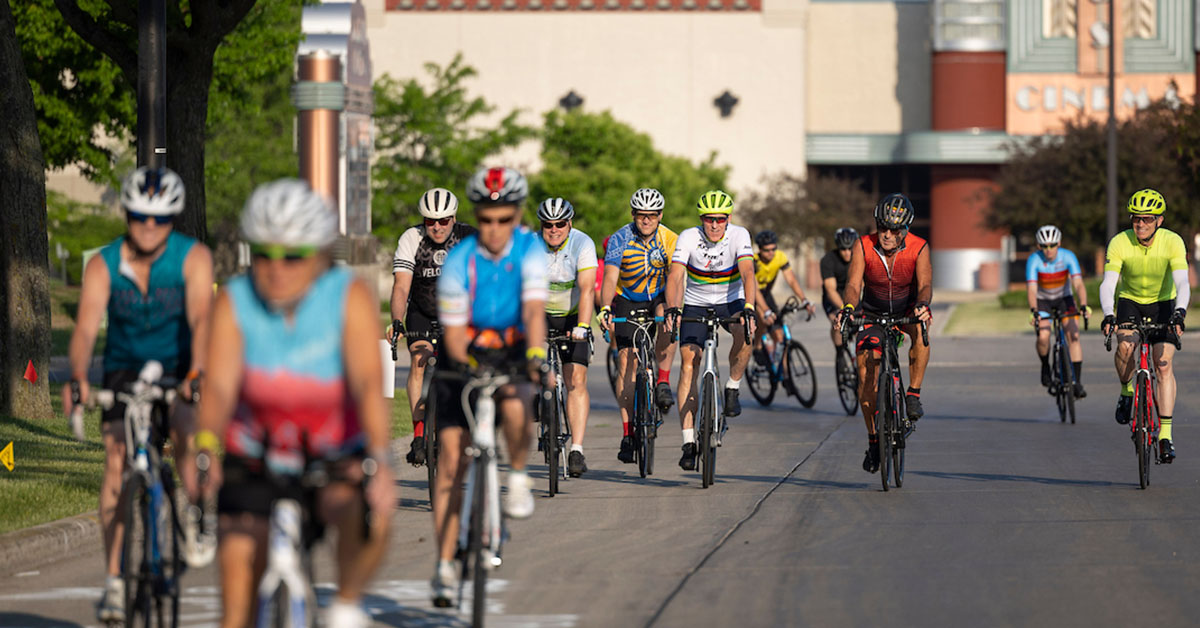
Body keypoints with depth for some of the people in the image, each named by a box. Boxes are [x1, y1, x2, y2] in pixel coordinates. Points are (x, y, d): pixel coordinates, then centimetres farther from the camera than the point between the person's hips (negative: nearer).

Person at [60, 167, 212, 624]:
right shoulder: (103, 265, -14)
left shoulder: (193, 258, -17)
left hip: (179, 366, -1)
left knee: (187, 429, -31)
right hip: (125, 367, 1)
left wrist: (196, 374, -48)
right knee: (116, 461, -14)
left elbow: (201, 319, -31)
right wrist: (77, 377, -45)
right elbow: (86, 327, -25)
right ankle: (113, 580, -13)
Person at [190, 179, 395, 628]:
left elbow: (368, 383, -31)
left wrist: (379, 461, -47)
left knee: (370, 518, -32)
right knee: (238, 568, -8)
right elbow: (220, 386, -28)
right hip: (255, 457, 2)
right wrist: (206, 448, -48)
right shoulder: (234, 303, -16)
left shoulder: (351, 297, -19)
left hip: (336, 456, -2)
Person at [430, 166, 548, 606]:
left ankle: (518, 477, -5)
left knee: (515, 406, -36)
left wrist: (536, 355, -45)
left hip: (512, 354, 0)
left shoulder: (529, 250, -15)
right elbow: (453, 331, -15)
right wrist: (469, 361, -35)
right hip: (466, 357, 0)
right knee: (452, 458, -7)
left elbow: (534, 310, -27)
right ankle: (445, 566, -1)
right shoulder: (459, 262, -15)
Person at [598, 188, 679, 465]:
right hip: (627, 301, -1)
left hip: (658, 298, 1)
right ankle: (628, 434, -5)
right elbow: (610, 279, -29)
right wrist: (605, 310, -45)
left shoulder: (669, 240, -15)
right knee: (626, 363, -9)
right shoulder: (620, 240, -19)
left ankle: (663, 382, -21)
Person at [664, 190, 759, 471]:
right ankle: (689, 442, -14)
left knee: (744, 333, -34)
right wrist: (672, 309, -45)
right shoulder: (689, 238, -18)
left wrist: (749, 308, -47)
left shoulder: (739, 236, -18)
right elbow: (675, 277, -28)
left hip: (731, 301, 0)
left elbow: (748, 274, -31)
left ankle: (732, 389, -9)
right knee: (689, 363, -14)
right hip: (696, 304, 0)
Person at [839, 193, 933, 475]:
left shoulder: (918, 248, -22)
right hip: (874, 311, 1)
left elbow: (925, 284, -32)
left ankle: (913, 394, -22)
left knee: (920, 332, -36)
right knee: (866, 372, -9)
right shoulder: (863, 247, -21)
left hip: (907, 309, -1)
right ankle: (873, 440, 6)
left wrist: (922, 305, -54)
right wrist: (848, 307, -50)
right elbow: (853, 285, -29)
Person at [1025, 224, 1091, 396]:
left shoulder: (1068, 257, -23)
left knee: (1073, 336, -18)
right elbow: (1031, 289, -33)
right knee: (1043, 336, -23)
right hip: (1042, 300, -1)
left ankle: (1077, 382, -15)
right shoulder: (1034, 260, -25)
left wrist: (1083, 306, -45)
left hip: (1064, 298, 1)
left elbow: (1078, 284, -30)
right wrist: (1033, 311, -48)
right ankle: (1045, 366, 8)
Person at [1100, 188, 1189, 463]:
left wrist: (1179, 312, -50)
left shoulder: (1172, 242, -23)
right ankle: (1127, 392, 1)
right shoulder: (1120, 243, -22)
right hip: (1130, 301, 0)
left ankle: (1166, 435, -13)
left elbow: (1182, 283, -32)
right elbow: (1108, 283, -29)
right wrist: (1108, 315, -46)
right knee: (1124, 346, -29)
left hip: (1163, 303, 0)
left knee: (1164, 364, -14)